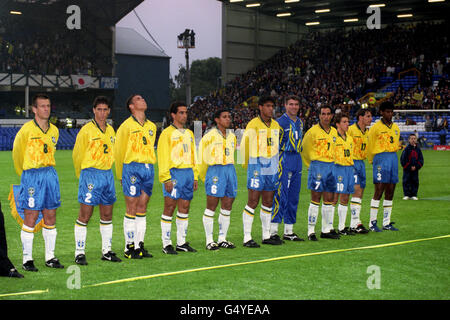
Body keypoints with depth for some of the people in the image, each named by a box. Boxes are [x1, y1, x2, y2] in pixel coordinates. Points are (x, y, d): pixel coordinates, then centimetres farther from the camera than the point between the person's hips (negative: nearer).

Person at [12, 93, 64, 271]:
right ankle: (27, 259, 4)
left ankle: (50, 257, 14)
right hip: (31, 176, -5)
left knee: (50, 218, 7)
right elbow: (17, 152, 5)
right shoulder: (27, 129, -7)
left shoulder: (54, 130, 9)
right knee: (30, 218, -3)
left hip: (50, 174, 5)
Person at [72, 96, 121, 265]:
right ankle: (79, 253, 1)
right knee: (85, 215, -5)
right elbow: (77, 154, 0)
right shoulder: (86, 130, -6)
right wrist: (82, 175, 8)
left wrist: (106, 170, 18)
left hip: (107, 174, 6)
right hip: (90, 174, -6)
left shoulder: (110, 130, 12)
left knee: (107, 214, 10)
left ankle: (107, 251, 18)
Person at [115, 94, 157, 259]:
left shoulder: (152, 126, 15)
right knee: (132, 208, -5)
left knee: (142, 208, 7)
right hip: (132, 167, -5)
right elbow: (118, 152, 3)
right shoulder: (126, 126, -2)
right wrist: (121, 176, 8)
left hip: (148, 168, 5)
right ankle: (129, 247, 2)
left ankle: (139, 246, 12)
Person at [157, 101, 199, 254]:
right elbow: (163, 157, -8)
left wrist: (195, 176, 15)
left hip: (188, 173, 7)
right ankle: (166, 244, 0)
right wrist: (166, 179, -15)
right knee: (170, 207, -5)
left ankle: (181, 242, 15)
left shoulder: (189, 134, 18)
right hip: (174, 173, -7)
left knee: (184, 208, 8)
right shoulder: (167, 133, -3)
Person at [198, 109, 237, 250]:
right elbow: (201, 157, 0)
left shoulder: (232, 136, 14)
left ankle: (222, 238, 17)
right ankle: (209, 241, 2)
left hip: (230, 170, 6)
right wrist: (204, 177, 6)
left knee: (227, 207, 8)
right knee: (211, 207, -4)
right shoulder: (209, 136, -6)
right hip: (215, 170, -6)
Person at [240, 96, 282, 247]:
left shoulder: (276, 125, 11)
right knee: (253, 201, -8)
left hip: (272, 167, 6)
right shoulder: (253, 124, -9)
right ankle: (247, 238, -4)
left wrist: (274, 162, 17)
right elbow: (244, 145, -4)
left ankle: (266, 236, 19)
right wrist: (246, 164, 3)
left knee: (268, 202, 10)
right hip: (257, 166, -6)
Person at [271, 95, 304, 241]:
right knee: (280, 195, -10)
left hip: (297, 159, 8)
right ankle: (273, 231, -6)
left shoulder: (299, 122, 15)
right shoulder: (280, 122, -7)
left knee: (294, 196, 8)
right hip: (284, 159, -7)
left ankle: (289, 231, 14)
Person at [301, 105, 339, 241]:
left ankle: (327, 229, 17)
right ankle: (311, 231, -2)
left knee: (329, 199, 9)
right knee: (316, 199, -6)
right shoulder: (313, 131, -8)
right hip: (317, 166, -6)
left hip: (331, 167, 6)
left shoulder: (334, 132, 11)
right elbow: (304, 149, 1)